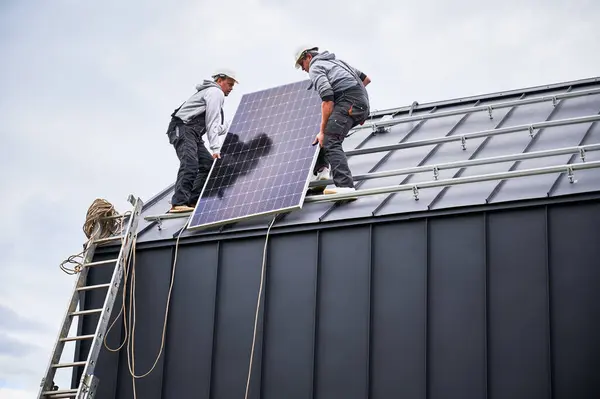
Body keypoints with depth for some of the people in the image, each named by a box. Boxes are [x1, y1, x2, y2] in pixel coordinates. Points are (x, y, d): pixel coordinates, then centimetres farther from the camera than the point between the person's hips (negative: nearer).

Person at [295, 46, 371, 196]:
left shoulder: (315, 68, 1)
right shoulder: (336, 61, 29)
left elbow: (327, 100, -14)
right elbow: (366, 79, 30)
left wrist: (322, 131, -14)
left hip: (348, 104, -10)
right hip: (363, 104, 10)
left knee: (330, 142, -19)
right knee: (327, 133, 24)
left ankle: (345, 186, -34)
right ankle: (320, 170, 13)